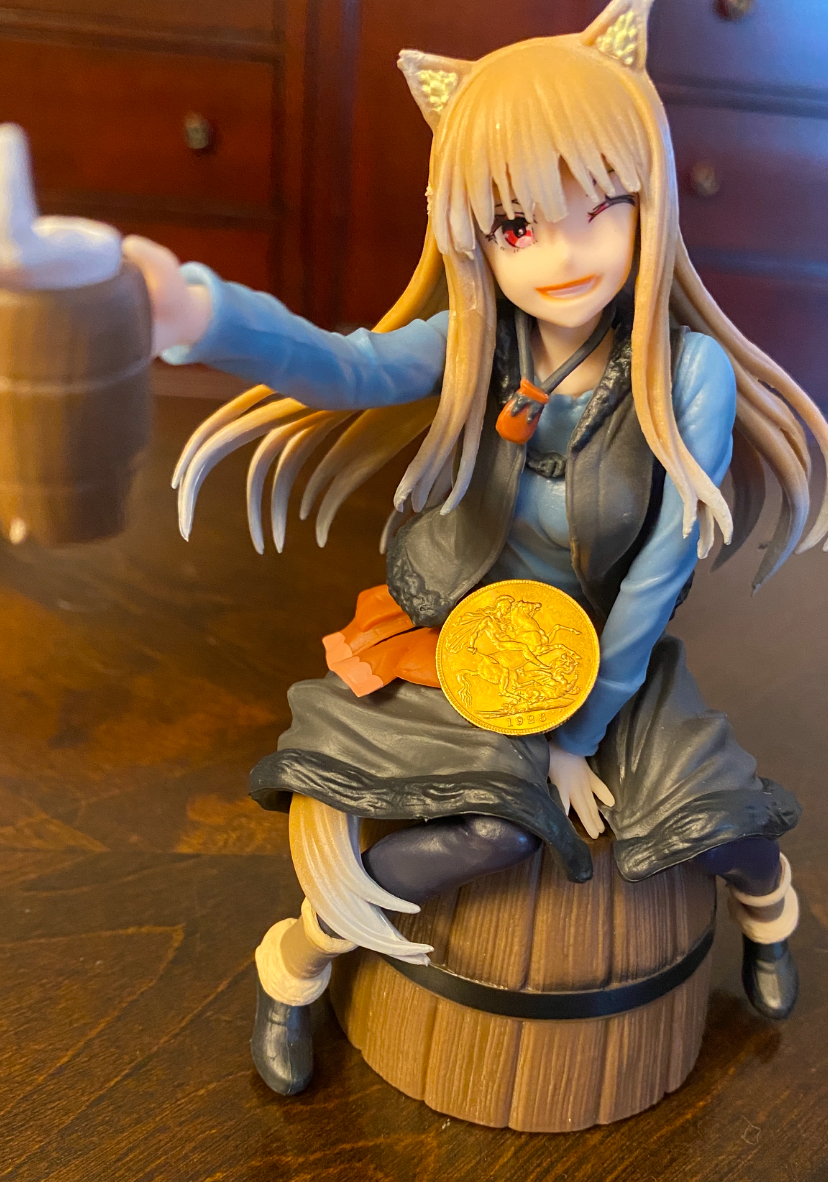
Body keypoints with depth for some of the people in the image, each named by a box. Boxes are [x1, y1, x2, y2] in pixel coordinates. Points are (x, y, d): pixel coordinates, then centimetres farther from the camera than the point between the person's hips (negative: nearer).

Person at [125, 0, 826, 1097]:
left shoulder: (690, 375, -18)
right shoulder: (470, 349, -14)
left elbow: (660, 572, -14)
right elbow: (343, 367, -33)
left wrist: (581, 729, -8)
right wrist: (195, 312, -54)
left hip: (607, 651, 1)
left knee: (704, 804, -7)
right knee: (493, 824, -20)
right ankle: (296, 958, 6)